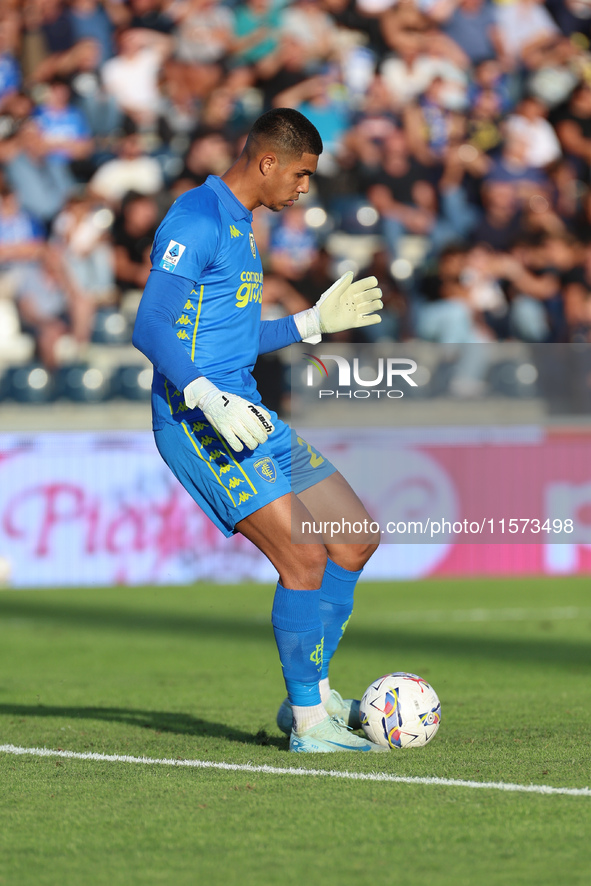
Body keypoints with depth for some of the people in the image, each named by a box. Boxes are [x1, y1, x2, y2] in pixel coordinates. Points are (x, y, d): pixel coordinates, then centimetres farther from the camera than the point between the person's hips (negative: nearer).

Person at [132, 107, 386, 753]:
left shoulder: (238, 227, 20)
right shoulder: (197, 219, -12)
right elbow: (151, 329, -21)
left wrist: (313, 322, 27)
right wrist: (211, 400, -30)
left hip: (241, 411, 10)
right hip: (195, 423, -10)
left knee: (355, 539, 9)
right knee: (304, 559, -15)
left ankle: (311, 695, 18)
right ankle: (309, 721, -4)